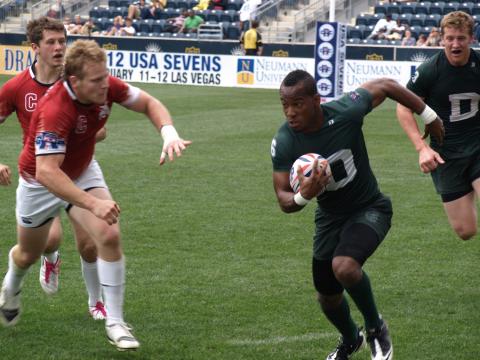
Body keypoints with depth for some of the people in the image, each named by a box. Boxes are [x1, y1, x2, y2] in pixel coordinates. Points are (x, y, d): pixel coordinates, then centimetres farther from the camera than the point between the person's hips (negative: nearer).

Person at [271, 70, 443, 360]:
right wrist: (303, 196, -41)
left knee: (344, 267, -31)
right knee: (328, 297, 14)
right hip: (330, 217, 4)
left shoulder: (345, 112, -28)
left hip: (369, 208, -4)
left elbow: (386, 86, -10)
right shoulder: (283, 143, -22)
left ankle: (376, 328, -3)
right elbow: (284, 200, -17)